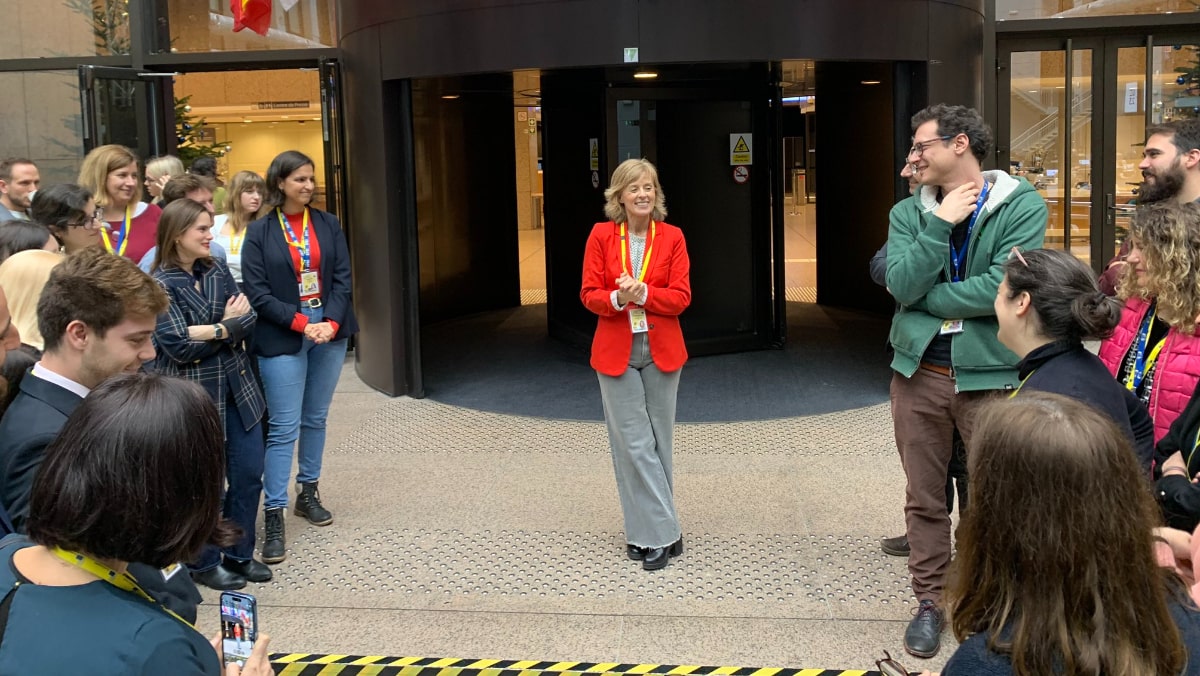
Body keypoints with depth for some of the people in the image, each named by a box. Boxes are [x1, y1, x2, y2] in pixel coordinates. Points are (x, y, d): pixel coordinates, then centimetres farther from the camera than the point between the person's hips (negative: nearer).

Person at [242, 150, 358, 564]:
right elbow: (257, 292, -7)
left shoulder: (328, 225, 7)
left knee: (315, 419, 13)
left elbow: (342, 278, 3)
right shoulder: (260, 232, -2)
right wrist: (301, 323, -15)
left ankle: (308, 493, 27)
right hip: (282, 338, -4)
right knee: (284, 428, -6)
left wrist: (331, 323, -12)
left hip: (330, 331, 4)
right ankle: (273, 515, -1)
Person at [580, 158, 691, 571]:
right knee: (633, 442, -3)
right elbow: (589, 294, -2)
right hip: (616, 351, -1)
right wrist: (617, 299, -23)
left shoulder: (672, 237, 1)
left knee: (657, 440, 7)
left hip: (661, 350, 1)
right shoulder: (601, 235, 0)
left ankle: (647, 531, 20)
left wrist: (641, 294, -21)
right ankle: (663, 533, 6)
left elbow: (681, 297, -5)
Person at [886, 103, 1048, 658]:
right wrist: (942, 222, -14)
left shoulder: (1022, 206, -8)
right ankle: (929, 601, 27)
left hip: (992, 375, -3)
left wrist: (924, 298, -11)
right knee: (924, 497, 12)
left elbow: (1001, 288, -20)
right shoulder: (909, 212, 5)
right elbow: (902, 285, -10)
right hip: (919, 372, 4)